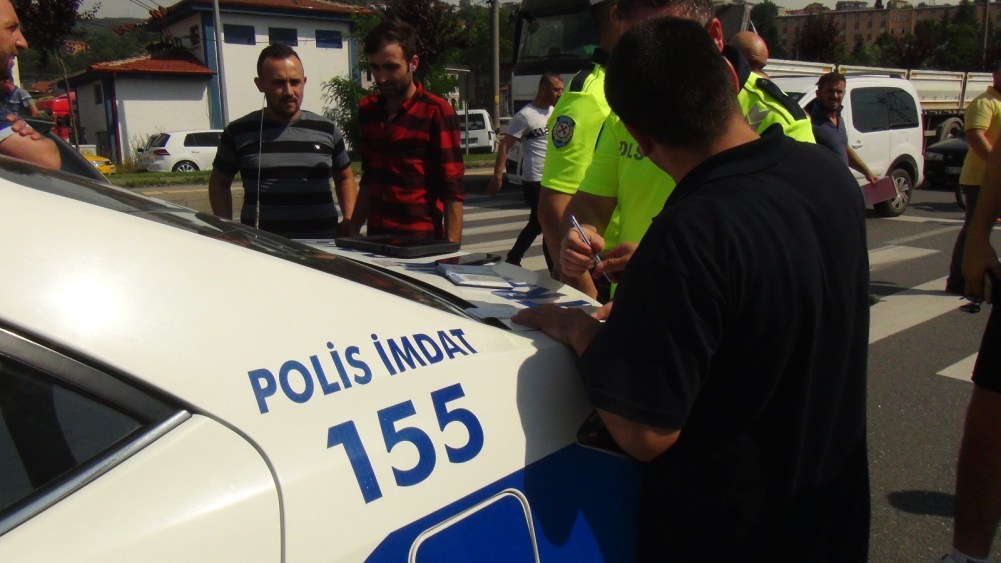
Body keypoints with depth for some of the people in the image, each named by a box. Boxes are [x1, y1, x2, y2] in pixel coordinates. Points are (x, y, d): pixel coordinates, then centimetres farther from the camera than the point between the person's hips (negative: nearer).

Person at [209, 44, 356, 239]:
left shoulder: (327, 131, 10)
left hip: (323, 245, 2)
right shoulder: (238, 133, 6)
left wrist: (349, 221, 6)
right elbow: (219, 183, 16)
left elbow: (345, 178, 21)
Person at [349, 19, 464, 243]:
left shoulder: (437, 112, -9)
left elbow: (452, 193, -10)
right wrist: (351, 233, 13)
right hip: (375, 241, 5)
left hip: (422, 246, -5)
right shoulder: (367, 110, 11)